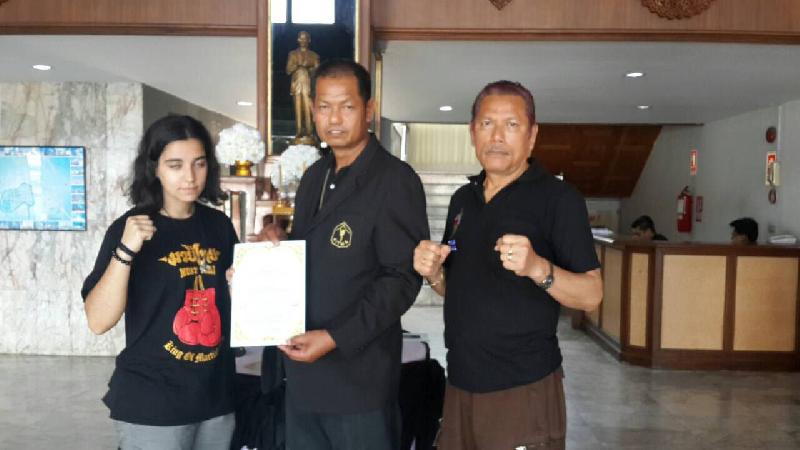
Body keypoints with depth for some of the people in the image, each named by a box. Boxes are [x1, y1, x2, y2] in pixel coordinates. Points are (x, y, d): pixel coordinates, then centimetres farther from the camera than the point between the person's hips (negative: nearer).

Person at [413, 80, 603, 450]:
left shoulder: (559, 198, -9)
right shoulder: (463, 198, 9)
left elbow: (591, 295, -12)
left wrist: (538, 268, -29)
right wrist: (434, 274, -4)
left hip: (524, 389, -5)